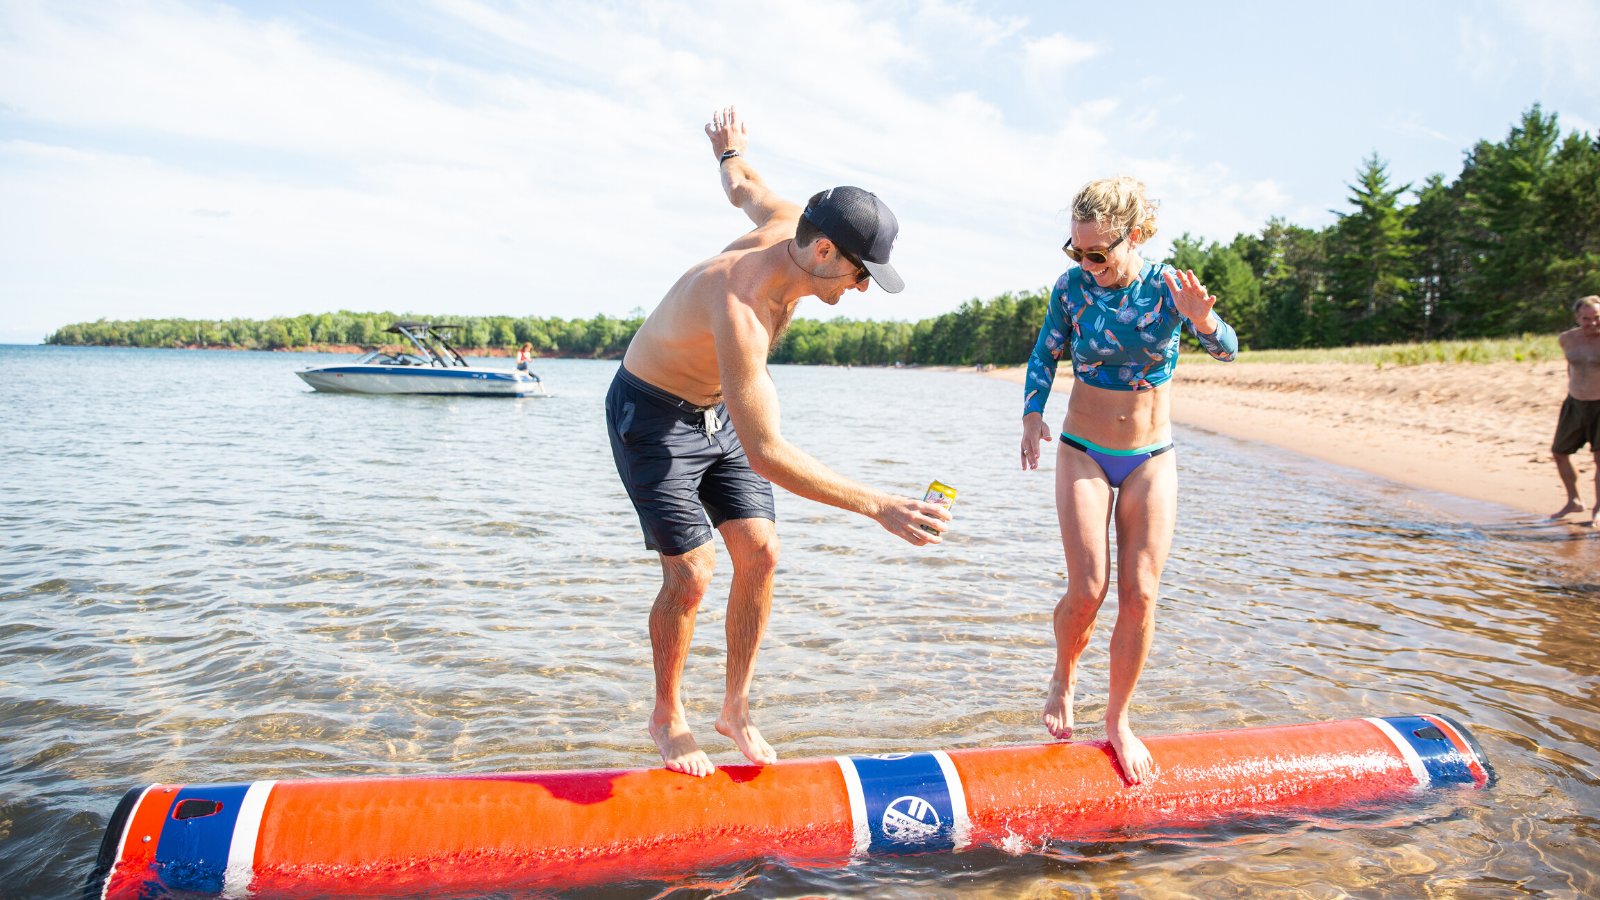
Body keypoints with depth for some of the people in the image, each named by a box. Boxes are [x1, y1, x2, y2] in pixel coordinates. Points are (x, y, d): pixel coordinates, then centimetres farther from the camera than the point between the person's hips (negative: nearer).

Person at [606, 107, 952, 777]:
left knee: (759, 552, -1)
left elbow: (742, 188, 10)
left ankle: (735, 708, 14)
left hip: (716, 412, 8)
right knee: (690, 575, -10)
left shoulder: (790, 223, -14)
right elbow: (765, 455, -43)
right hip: (650, 414, -8)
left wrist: (730, 149, 36)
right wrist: (879, 507, -46)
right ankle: (667, 717, 15)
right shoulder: (739, 310, -39)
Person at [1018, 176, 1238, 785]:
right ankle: (1063, 679, 20)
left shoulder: (1167, 286, -10)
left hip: (1151, 459, 1)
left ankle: (1117, 719, 15)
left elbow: (1226, 351, -17)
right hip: (1083, 454, 0)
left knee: (1140, 596, -2)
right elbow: (1045, 355, 4)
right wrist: (1033, 412, -13)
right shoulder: (1071, 288, -8)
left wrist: (1204, 320, -39)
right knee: (1087, 589, -10)